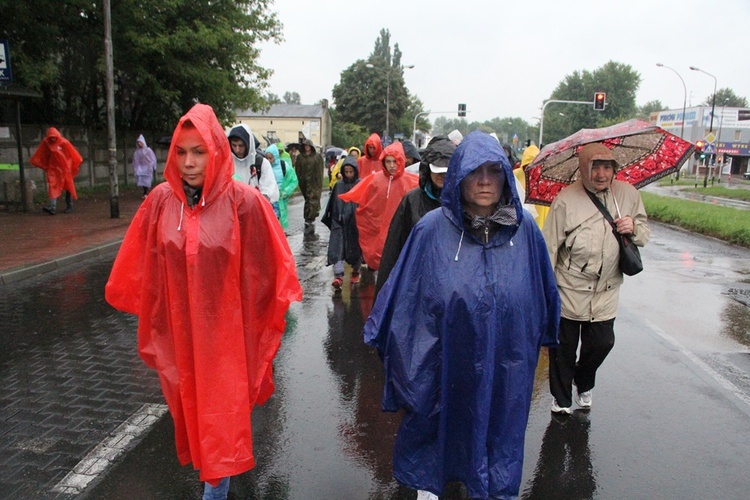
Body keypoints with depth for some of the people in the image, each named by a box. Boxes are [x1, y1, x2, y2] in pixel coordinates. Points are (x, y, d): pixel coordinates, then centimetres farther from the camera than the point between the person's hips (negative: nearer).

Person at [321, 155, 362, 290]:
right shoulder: (338, 186, 5)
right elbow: (333, 205, 9)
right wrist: (333, 220, 8)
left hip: (356, 223, -1)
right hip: (340, 223, 1)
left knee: (356, 248, 12)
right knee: (337, 248, -11)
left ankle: (355, 271, 33)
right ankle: (338, 276, -14)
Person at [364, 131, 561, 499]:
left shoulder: (524, 228, -8)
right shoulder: (432, 229, -15)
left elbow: (544, 290, 6)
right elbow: (403, 292, -6)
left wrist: (543, 335, 15)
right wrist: (383, 337, 0)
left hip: (505, 363, 2)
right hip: (444, 361, -1)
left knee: (497, 424, 20)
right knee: (435, 420, 20)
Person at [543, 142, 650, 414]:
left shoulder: (628, 194, 1)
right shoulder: (566, 199, -12)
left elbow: (645, 234, 14)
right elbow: (549, 246, -10)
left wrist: (634, 227, -11)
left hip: (606, 291, 4)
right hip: (569, 290, -3)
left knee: (602, 343, 10)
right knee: (564, 346, 8)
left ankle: (584, 384, 42)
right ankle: (561, 399, 31)